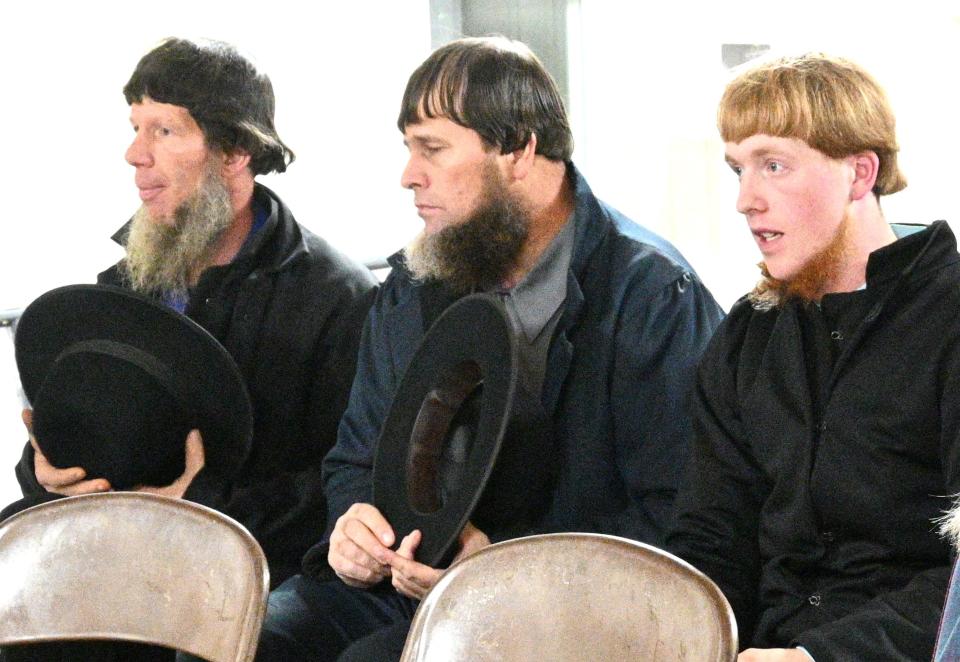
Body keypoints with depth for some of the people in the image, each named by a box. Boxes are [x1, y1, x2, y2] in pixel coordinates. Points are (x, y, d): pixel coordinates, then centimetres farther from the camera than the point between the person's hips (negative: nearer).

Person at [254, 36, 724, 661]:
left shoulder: (654, 294, -8)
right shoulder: (412, 287, 15)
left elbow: (673, 519, -14)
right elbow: (357, 457, 24)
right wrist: (354, 519, -1)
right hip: (401, 585, 6)